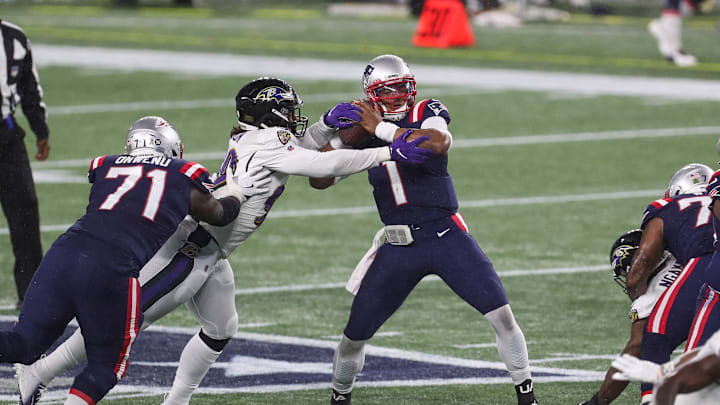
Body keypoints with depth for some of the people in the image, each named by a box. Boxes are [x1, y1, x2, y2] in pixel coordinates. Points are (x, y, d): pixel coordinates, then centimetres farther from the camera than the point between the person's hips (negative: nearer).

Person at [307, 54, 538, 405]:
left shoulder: (425, 113, -6)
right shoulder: (361, 131, 3)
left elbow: (439, 142, -30)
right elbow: (319, 180, 4)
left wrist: (382, 129, -27)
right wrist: (329, 127, -9)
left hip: (446, 236, -3)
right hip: (398, 248, 3)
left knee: (501, 316, -12)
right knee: (355, 335, 4)